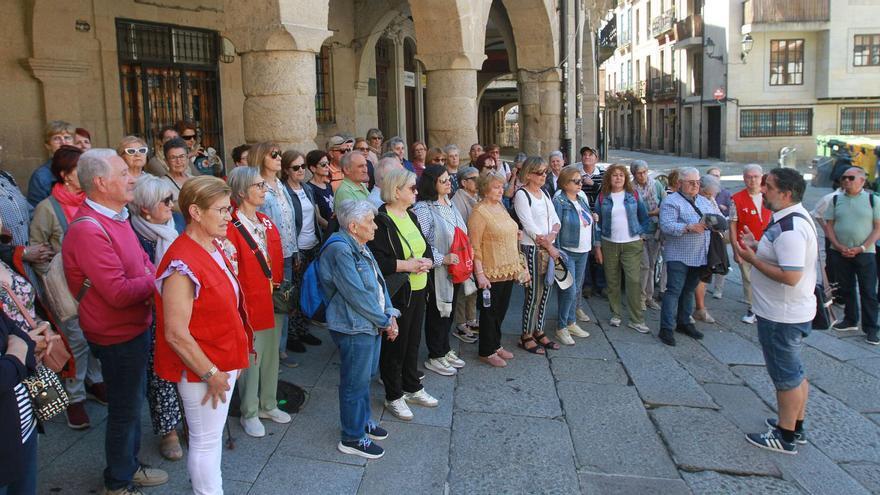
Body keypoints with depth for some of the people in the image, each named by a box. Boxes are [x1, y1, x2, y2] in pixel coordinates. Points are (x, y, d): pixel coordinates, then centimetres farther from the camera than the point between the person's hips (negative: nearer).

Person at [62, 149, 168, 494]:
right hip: (118, 336, -9)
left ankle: (130, 466, 43)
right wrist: (155, 280, -13)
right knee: (125, 410, 8)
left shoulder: (116, 216, 5)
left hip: (135, 326, 9)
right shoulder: (88, 230, -27)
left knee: (133, 401, 23)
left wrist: (153, 283, -8)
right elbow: (118, 292, -28)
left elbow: (143, 260, 11)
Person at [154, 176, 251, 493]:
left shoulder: (214, 248, 3)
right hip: (202, 370, -9)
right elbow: (176, 333, -26)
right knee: (205, 441, 9)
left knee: (213, 437, 23)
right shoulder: (182, 264, -26)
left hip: (223, 363, 9)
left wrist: (229, 365, 13)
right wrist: (211, 374, -18)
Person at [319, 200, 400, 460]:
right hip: (354, 328, -10)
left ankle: (363, 420, 40)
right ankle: (352, 438, 17)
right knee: (356, 382, 3)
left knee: (365, 377, 22)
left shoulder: (361, 247, 10)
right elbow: (357, 295, -24)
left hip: (372, 324, 10)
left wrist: (390, 314, 0)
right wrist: (386, 322, -15)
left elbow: (379, 283, 13)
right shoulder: (340, 251, -22)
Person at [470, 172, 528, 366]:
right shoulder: (479, 212, -16)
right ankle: (486, 352, 18)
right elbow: (475, 246, -19)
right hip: (491, 272, -8)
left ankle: (496, 344, 33)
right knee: (489, 312, 5)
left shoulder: (500, 206, 9)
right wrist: (479, 274, -23)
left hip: (508, 270, 8)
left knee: (501, 310, 18)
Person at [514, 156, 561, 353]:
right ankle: (526, 336, 11)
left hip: (549, 247, 7)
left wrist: (552, 236, -12)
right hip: (532, 249, -7)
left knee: (545, 291, 11)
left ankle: (538, 332, 24)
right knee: (534, 294, -3)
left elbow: (555, 220, 10)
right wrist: (550, 248, -11)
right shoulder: (521, 194, -10)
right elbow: (529, 226, -15)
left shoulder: (544, 193, 13)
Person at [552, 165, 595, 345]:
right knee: (569, 290, -9)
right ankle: (562, 328, 3)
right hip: (568, 252, -8)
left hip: (583, 251, 8)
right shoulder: (559, 201, -12)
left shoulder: (581, 199, 11)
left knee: (577, 288, 14)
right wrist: (557, 252, -18)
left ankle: (571, 323, 25)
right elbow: (555, 227, -16)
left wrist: (593, 218, 5)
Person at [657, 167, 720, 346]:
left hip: (700, 256, 7)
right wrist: (689, 227, -28)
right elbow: (666, 226, -19)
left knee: (689, 290, 16)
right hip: (679, 256, -7)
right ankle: (667, 328, -4)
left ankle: (684, 322, 28)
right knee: (674, 291, -7)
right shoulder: (671, 202, -8)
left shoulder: (704, 201, 16)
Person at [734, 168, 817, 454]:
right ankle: (796, 426, 36)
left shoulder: (789, 228, -27)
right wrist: (756, 247, 7)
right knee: (794, 372, 21)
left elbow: (790, 276, -31)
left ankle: (786, 437, 18)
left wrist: (752, 260, -23)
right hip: (792, 312, 10)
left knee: (786, 376, 4)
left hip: (782, 316, -10)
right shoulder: (794, 218, 7)